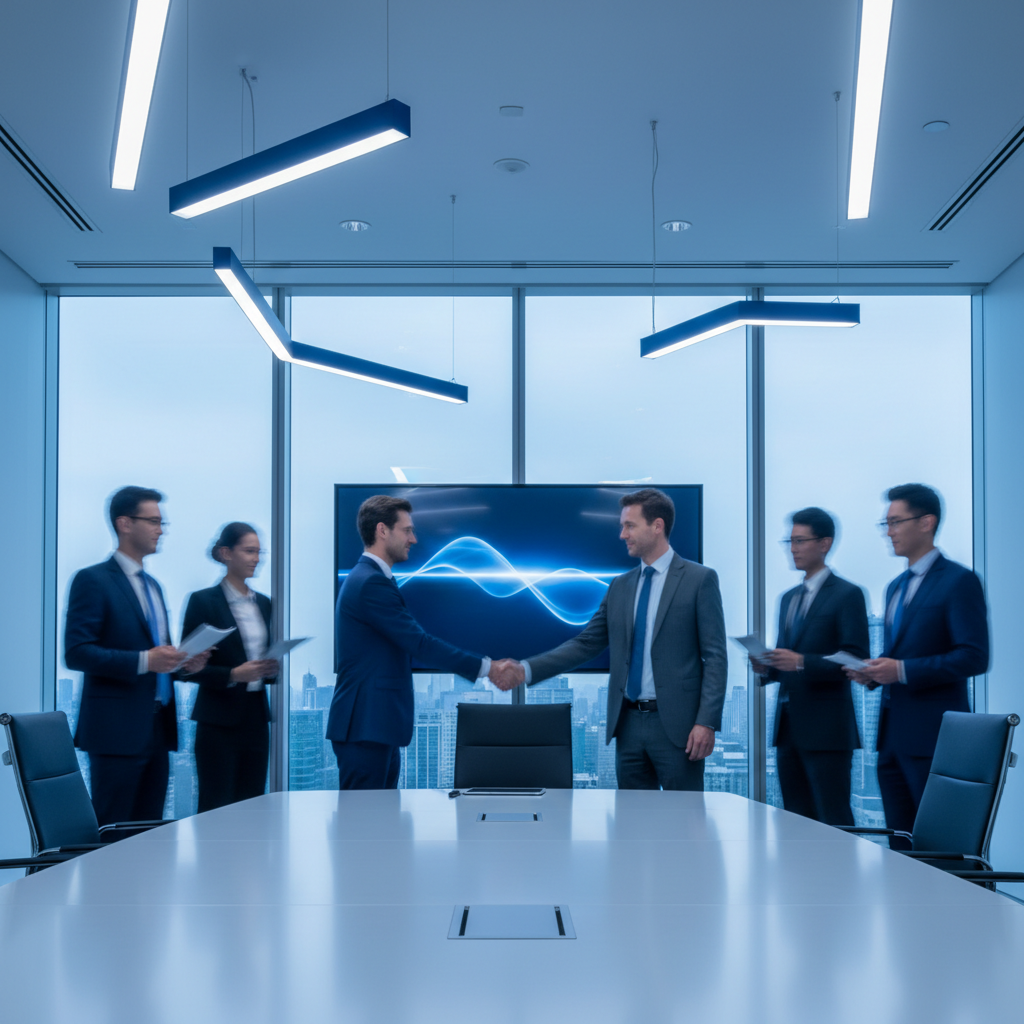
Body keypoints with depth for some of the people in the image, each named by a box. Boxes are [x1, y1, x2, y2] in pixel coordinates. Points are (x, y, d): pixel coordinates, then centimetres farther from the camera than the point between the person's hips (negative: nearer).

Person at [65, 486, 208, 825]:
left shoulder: (152, 585, 19)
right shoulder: (92, 580, -6)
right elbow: (76, 653, -14)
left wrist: (182, 662, 4)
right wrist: (144, 661, -23)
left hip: (157, 728, 8)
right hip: (118, 729, -8)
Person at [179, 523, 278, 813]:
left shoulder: (263, 603, 13)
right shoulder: (203, 601, -5)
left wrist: (271, 670, -2)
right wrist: (232, 675, -20)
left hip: (256, 718, 6)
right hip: (219, 721, -6)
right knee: (216, 809, -4)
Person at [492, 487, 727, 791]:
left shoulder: (700, 579, -3)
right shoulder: (620, 586, 13)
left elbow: (714, 655, -6)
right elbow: (585, 644, 10)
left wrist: (707, 722, -15)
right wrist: (525, 670, -1)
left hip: (676, 724, -5)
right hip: (629, 723, 5)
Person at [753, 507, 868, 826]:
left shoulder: (847, 594, -4)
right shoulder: (788, 598, 19)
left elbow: (856, 661, -12)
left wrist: (801, 662, -22)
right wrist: (767, 668, 0)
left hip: (826, 728, -7)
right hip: (788, 728, 7)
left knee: (834, 821, -6)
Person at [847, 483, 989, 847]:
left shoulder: (959, 581, -7)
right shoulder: (895, 587, 19)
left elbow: (974, 657, -15)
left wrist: (902, 671, -20)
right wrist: (874, 673, 3)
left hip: (932, 735, -8)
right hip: (892, 735, 8)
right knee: (901, 847, 10)